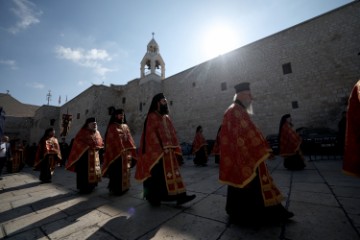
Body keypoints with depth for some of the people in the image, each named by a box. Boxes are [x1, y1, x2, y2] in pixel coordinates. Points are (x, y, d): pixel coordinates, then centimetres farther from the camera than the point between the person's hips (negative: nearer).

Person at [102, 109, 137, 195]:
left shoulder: (126, 126, 15)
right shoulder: (112, 127, -3)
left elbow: (129, 139, 11)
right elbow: (112, 141, -10)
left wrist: (131, 151, 2)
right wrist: (121, 150, -20)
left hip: (126, 153, 6)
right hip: (116, 153, -6)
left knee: (125, 171, 13)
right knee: (117, 171, -1)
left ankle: (124, 187, 25)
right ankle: (116, 189, 12)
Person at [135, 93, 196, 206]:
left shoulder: (167, 117, 14)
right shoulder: (152, 117, -7)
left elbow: (172, 133, 13)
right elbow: (151, 134, -14)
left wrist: (174, 147, 5)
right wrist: (160, 149, -18)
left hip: (169, 151, 7)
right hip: (156, 151, -7)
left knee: (172, 173, 7)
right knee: (157, 175, 5)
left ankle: (179, 196, 14)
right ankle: (153, 197, 23)